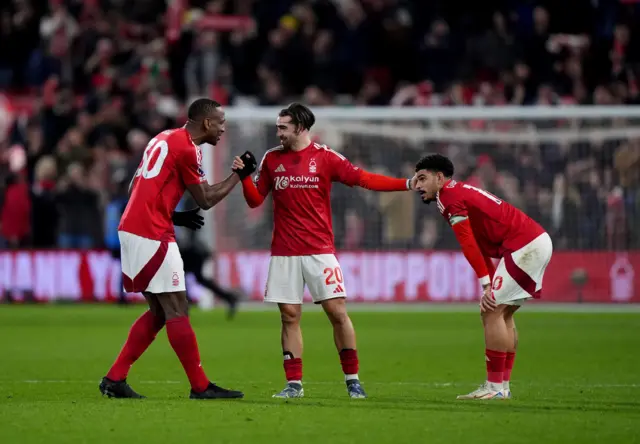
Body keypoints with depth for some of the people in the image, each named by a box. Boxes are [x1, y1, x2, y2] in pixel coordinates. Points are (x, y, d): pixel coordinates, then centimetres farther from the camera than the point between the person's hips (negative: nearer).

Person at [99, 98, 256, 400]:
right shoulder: (187, 148, -11)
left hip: (131, 228, 9)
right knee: (176, 310, -4)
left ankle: (115, 379, 11)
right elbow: (205, 200, -4)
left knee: (158, 312, 13)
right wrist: (238, 175, 7)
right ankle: (200, 386, 0)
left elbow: (135, 187, 20)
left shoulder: (165, 139, 17)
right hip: (151, 235, -9)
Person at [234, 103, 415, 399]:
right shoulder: (271, 159, 7)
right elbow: (256, 199, 11)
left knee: (337, 311, -6)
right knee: (289, 316, 1)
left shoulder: (325, 158, -2)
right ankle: (294, 384, 6)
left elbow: (364, 179, -1)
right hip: (284, 253, 2)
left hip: (320, 251, -2)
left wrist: (406, 184, -8)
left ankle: (352, 380, 2)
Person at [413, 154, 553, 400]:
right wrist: (491, 285, 18)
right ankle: (503, 384, 16)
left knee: (492, 312, -7)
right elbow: (481, 246, 22)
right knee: (502, 313, 15)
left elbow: (469, 245, -15)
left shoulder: (449, 197, -9)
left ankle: (495, 387, -5)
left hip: (525, 247, -10)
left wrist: (486, 284, -15)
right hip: (539, 241, 10)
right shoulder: (461, 192, 22)